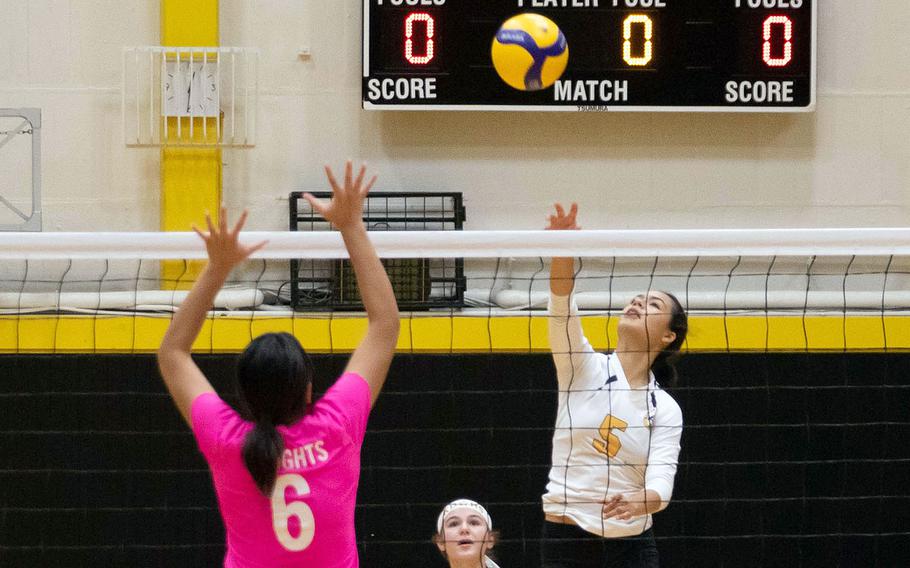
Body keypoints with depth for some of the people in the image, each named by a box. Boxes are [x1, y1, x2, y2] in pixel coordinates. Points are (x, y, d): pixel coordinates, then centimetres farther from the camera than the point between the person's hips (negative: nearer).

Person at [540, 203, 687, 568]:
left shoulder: (666, 409, 2)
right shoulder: (583, 368, 1)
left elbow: (661, 484, -12)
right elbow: (561, 305, -17)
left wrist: (638, 502, -37)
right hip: (565, 537, -1)